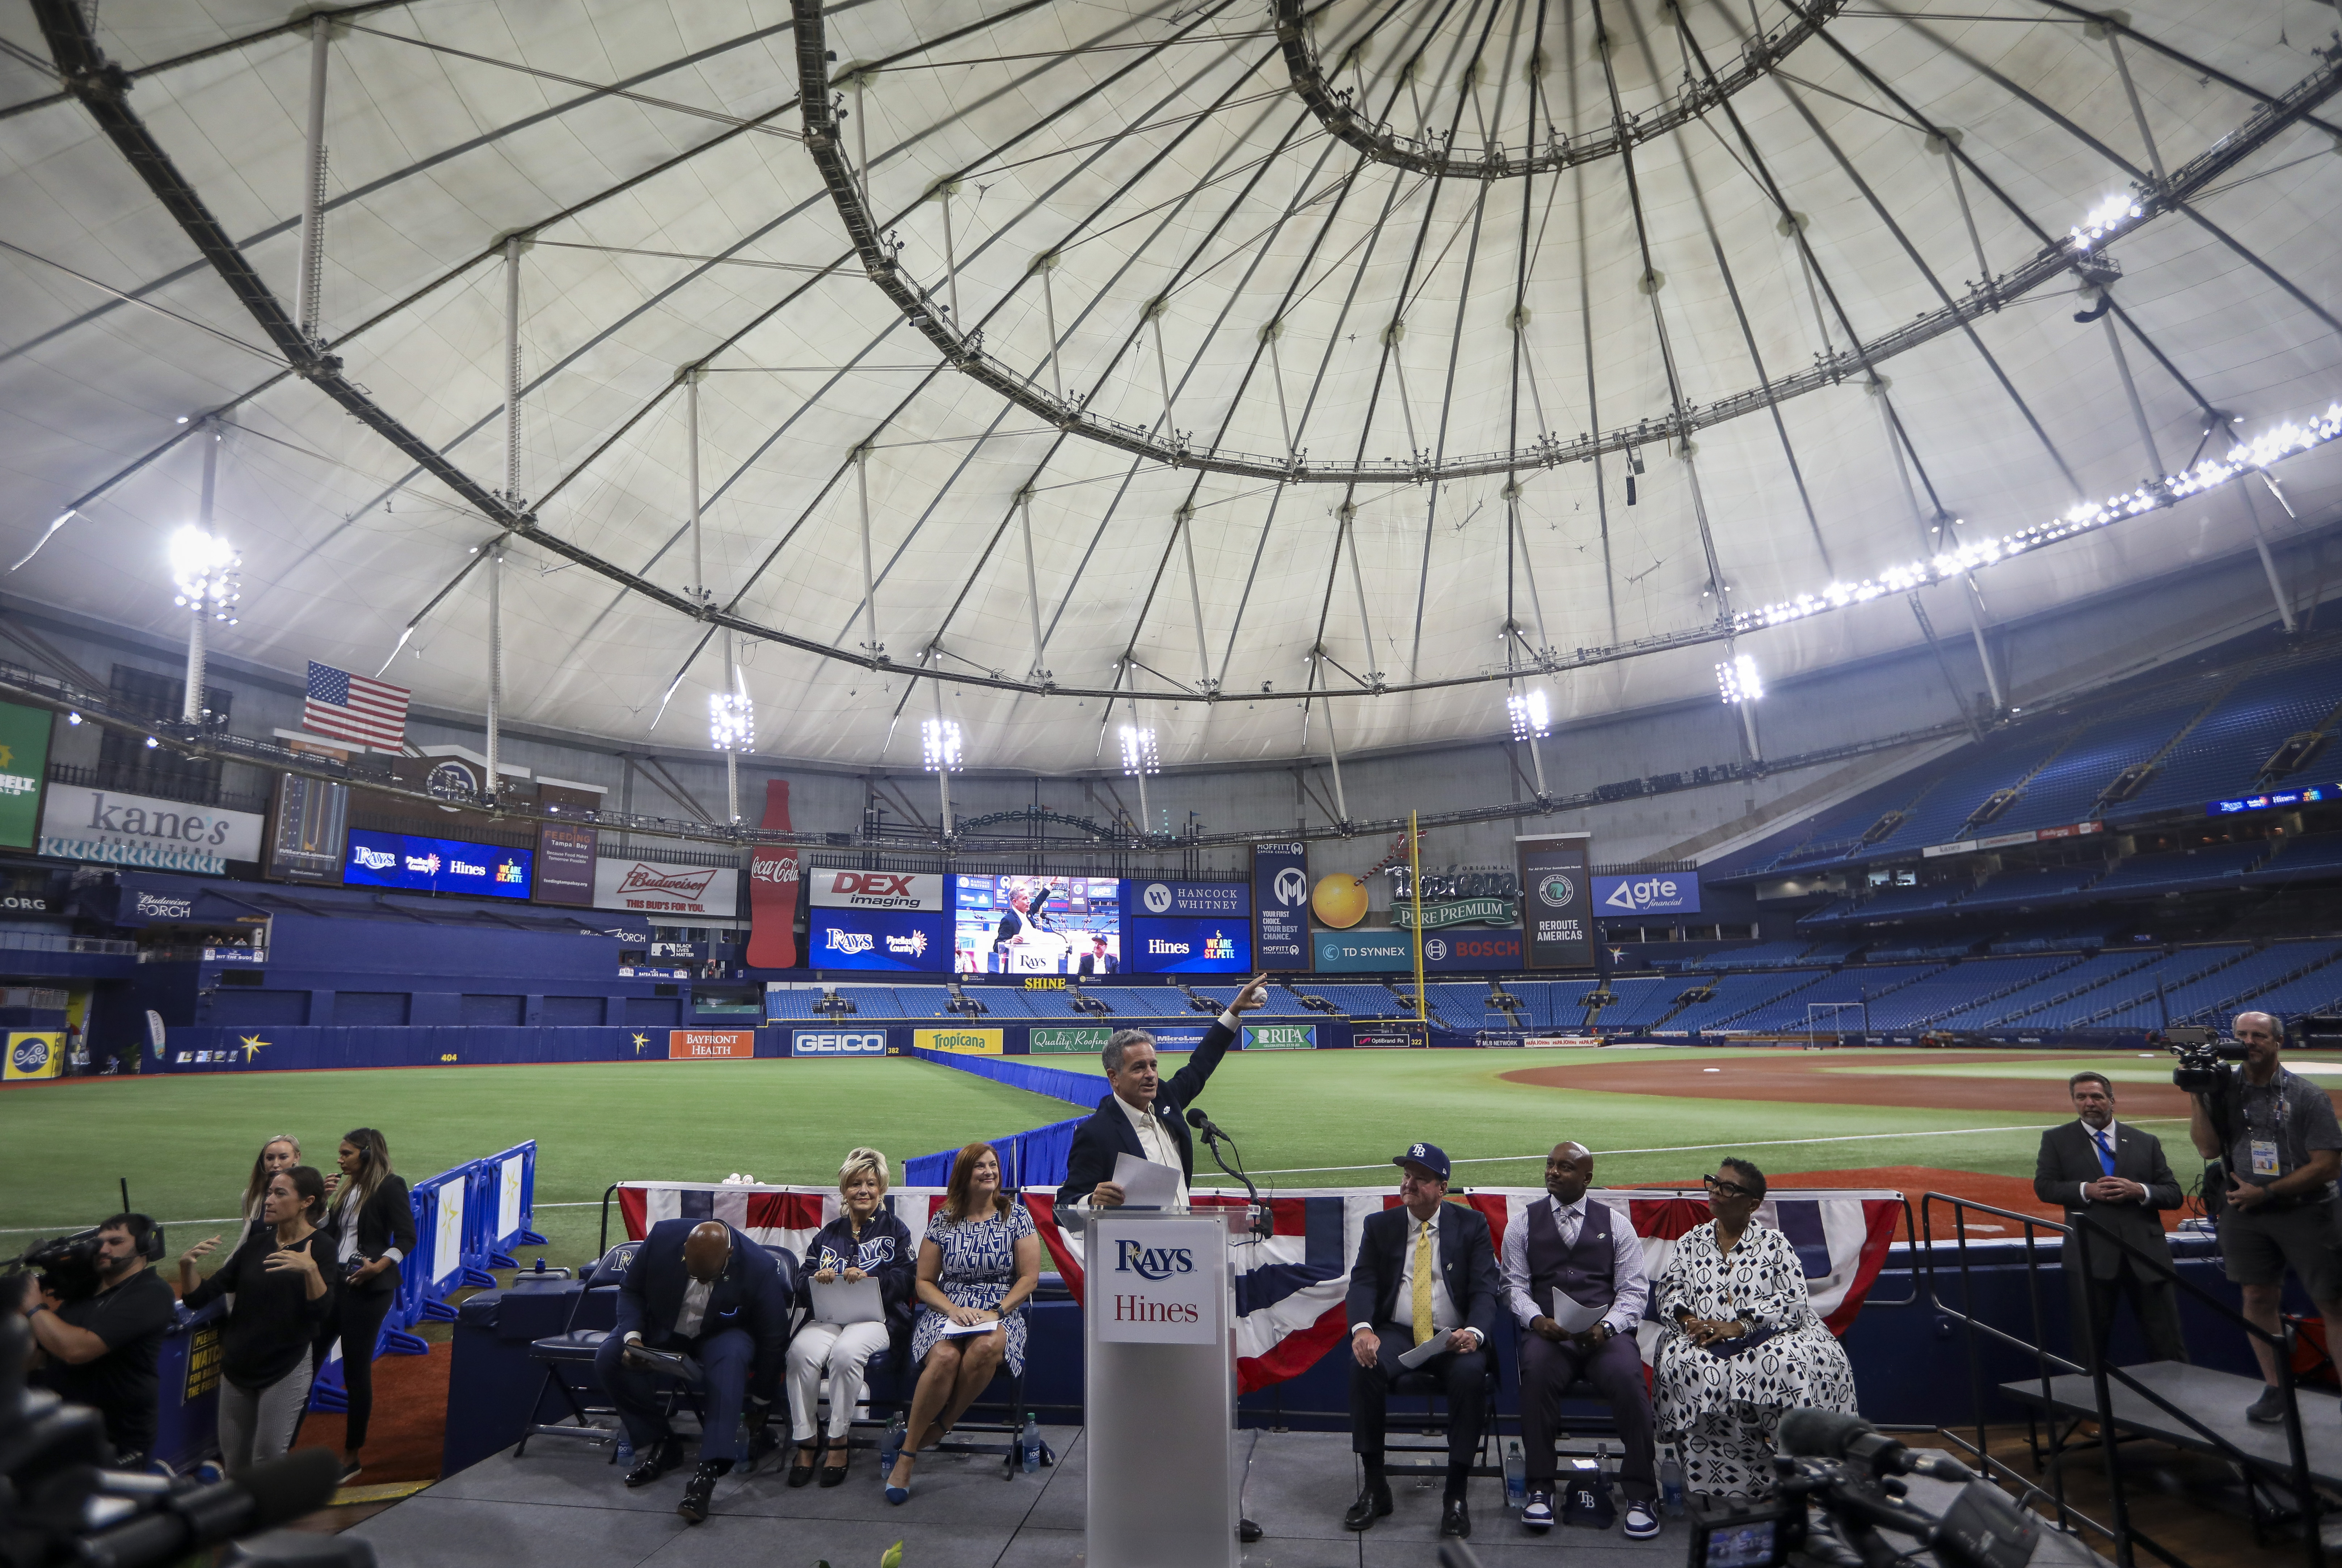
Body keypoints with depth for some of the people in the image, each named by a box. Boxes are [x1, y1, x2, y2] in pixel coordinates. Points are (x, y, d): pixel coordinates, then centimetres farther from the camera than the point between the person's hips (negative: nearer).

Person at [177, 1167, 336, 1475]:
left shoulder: (321, 1247, -11)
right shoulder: (257, 1245, 5)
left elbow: (322, 1313, -22)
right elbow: (198, 1299, 4)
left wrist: (311, 1270, -39)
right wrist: (187, 1266, -14)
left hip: (286, 1370, -5)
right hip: (238, 1366, 5)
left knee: (268, 1462, -4)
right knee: (233, 1463, 13)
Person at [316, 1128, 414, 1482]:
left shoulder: (390, 1186, -11)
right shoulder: (348, 1187, 13)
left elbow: (407, 1238, -14)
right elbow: (328, 1232, 12)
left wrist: (379, 1265, -27)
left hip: (367, 1290, -7)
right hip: (333, 1284, 7)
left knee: (356, 1372, 3)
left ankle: (352, 1456, 17)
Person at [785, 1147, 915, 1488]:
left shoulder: (895, 1231, 14)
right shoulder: (829, 1234, 24)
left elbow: (906, 1277, -2)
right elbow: (802, 1284, 15)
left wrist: (869, 1277, -18)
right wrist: (816, 1278, -9)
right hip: (827, 1316, 3)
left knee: (846, 1353, -35)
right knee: (801, 1352, -30)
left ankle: (840, 1441, -17)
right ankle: (806, 1441, -15)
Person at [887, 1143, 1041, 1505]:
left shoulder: (1016, 1216, 6)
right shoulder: (943, 1221, 8)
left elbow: (1029, 1277, 3)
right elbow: (924, 1282, 8)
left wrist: (996, 1312, -11)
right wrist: (953, 1310, -10)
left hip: (1001, 1313, 0)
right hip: (947, 1311, 0)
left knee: (988, 1346, -36)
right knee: (945, 1357, -33)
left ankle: (941, 1427, -15)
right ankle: (907, 1455, -19)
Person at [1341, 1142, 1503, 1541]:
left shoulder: (1472, 1224, 5)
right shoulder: (1379, 1225, 9)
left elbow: (1486, 1289, -2)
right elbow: (1363, 1282, -1)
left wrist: (1474, 1333, -24)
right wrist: (1362, 1328, -22)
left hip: (1454, 1337, -1)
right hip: (1397, 1333, 1)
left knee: (1471, 1374, -33)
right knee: (1363, 1366, -28)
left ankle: (1456, 1495, -18)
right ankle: (1374, 1486, -12)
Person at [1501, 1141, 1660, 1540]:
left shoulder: (1615, 1224, 12)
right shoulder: (1524, 1223, 13)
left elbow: (1634, 1290, 7)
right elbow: (1515, 1285, 8)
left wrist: (1607, 1326, -12)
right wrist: (1536, 1319, -13)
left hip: (1606, 1332, 0)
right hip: (1548, 1332, 0)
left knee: (1628, 1377, -32)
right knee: (1536, 1372, -33)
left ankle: (1640, 1494, -13)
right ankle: (1541, 1488, -17)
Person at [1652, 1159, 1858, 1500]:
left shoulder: (1774, 1242, 8)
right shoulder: (1691, 1243, 17)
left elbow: (1795, 1300, -4)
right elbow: (1670, 1293, 11)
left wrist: (1738, 1326, -17)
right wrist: (1688, 1320, -13)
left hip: (1767, 1337, -2)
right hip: (1703, 1342, 2)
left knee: (1789, 1365, -36)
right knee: (1681, 1364, -32)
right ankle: (1714, 1481, -19)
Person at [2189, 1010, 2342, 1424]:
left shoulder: (2307, 1096, -6)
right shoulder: (2224, 1088, 2)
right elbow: (2209, 1149, -4)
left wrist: (2267, 1192, -11)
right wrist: (2196, 1096, -13)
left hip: (2305, 1209, -2)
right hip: (2244, 1209, 3)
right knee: (2257, 1297, 7)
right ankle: (2276, 1389, 17)